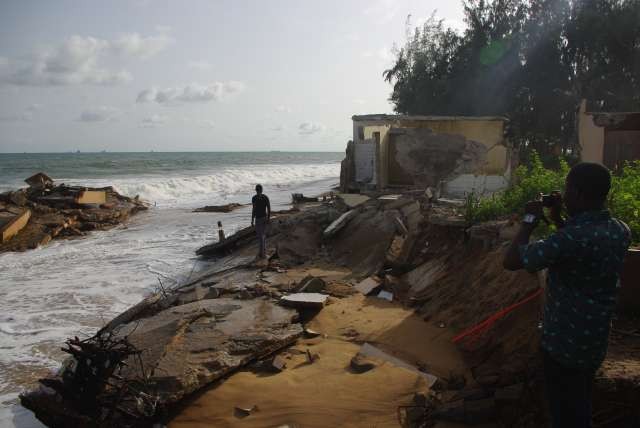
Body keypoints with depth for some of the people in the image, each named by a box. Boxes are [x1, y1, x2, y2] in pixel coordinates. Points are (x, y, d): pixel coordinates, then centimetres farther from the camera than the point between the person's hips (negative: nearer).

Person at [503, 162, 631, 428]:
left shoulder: (572, 237, -31)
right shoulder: (620, 231, -4)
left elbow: (511, 261, -24)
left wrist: (530, 220, -13)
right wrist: (558, 219, 8)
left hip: (565, 344, -7)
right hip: (595, 341, 8)